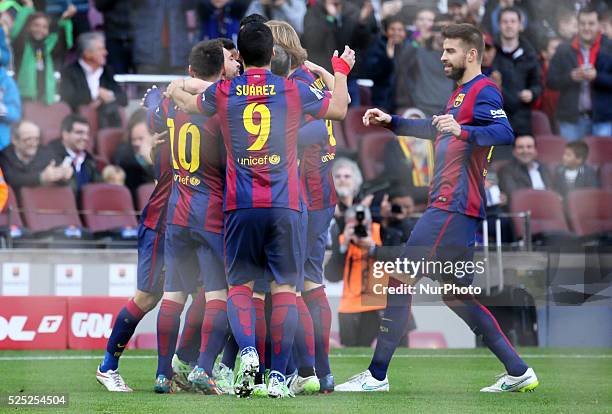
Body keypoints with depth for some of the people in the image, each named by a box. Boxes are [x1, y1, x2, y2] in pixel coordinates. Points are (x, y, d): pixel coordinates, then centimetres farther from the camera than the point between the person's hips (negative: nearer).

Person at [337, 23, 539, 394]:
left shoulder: (483, 91, -10)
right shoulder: (462, 93, 22)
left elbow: (505, 133, -26)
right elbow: (435, 129, 40)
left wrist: (463, 131, -42)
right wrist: (391, 122, 34)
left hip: (453, 207, -10)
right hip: (452, 207, 10)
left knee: (399, 280, -8)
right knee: (457, 294, 12)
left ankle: (377, 375, -6)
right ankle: (518, 371, 11)